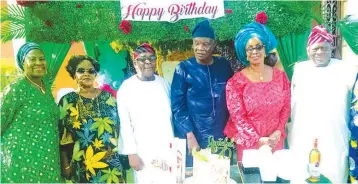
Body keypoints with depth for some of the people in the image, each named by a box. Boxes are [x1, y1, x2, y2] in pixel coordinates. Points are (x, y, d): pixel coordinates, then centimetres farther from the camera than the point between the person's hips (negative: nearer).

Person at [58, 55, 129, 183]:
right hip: (82, 166, -1)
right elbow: (61, 135, 0)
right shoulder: (67, 100, -1)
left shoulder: (108, 97, 4)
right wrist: (65, 165, -2)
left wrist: (124, 156, 7)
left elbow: (119, 128, 8)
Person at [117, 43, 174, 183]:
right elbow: (125, 123, -7)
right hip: (144, 152, -3)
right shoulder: (127, 87, -6)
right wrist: (131, 153, -10)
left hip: (168, 149, 3)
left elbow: (171, 115, 8)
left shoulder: (163, 83, 5)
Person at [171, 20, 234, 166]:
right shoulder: (184, 69, -5)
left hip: (222, 137, 3)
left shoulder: (224, 65, 3)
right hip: (194, 138, -2)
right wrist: (190, 136, -14)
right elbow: (177, 106, -7)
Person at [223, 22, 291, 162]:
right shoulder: (236, 82, -9)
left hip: (275, 141, 3)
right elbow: (238, 116, -11)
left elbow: (286, 107, 4)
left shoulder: (280, 76, 1)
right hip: (248, 142, -3)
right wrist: (258, 139, -15)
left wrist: (278, 132, -8)